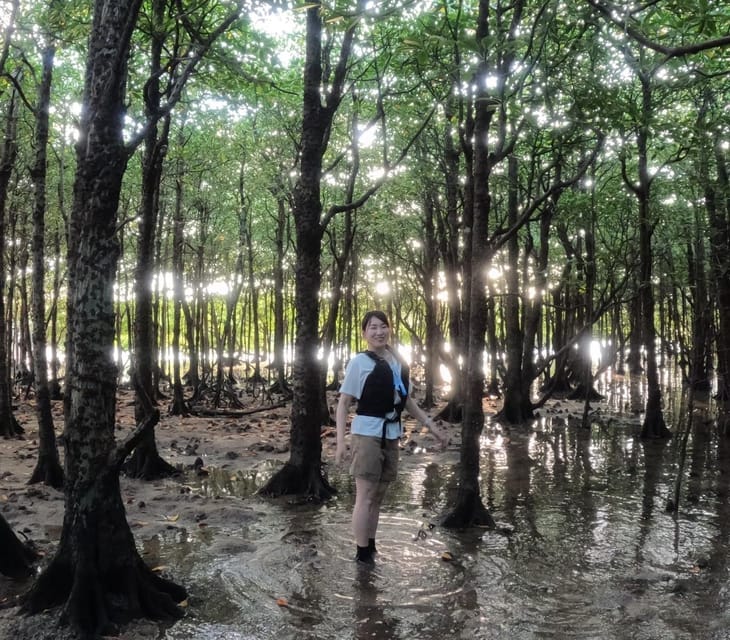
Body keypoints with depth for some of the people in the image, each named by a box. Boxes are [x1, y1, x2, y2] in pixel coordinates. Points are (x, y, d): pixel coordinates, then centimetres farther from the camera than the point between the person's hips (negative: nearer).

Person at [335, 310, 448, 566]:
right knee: (365, 496, -2)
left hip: (392, 435, 6)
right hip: (367, 433, -6)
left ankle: (370, 549, 25)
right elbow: (343, 403, -7)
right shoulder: (360, 362, -7)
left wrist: (432, 426, 17)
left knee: (378, 497, 13)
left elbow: (407, 399, 20)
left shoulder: (398, 362, 10)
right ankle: (362, 555, 6)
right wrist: (340, 441, -16)